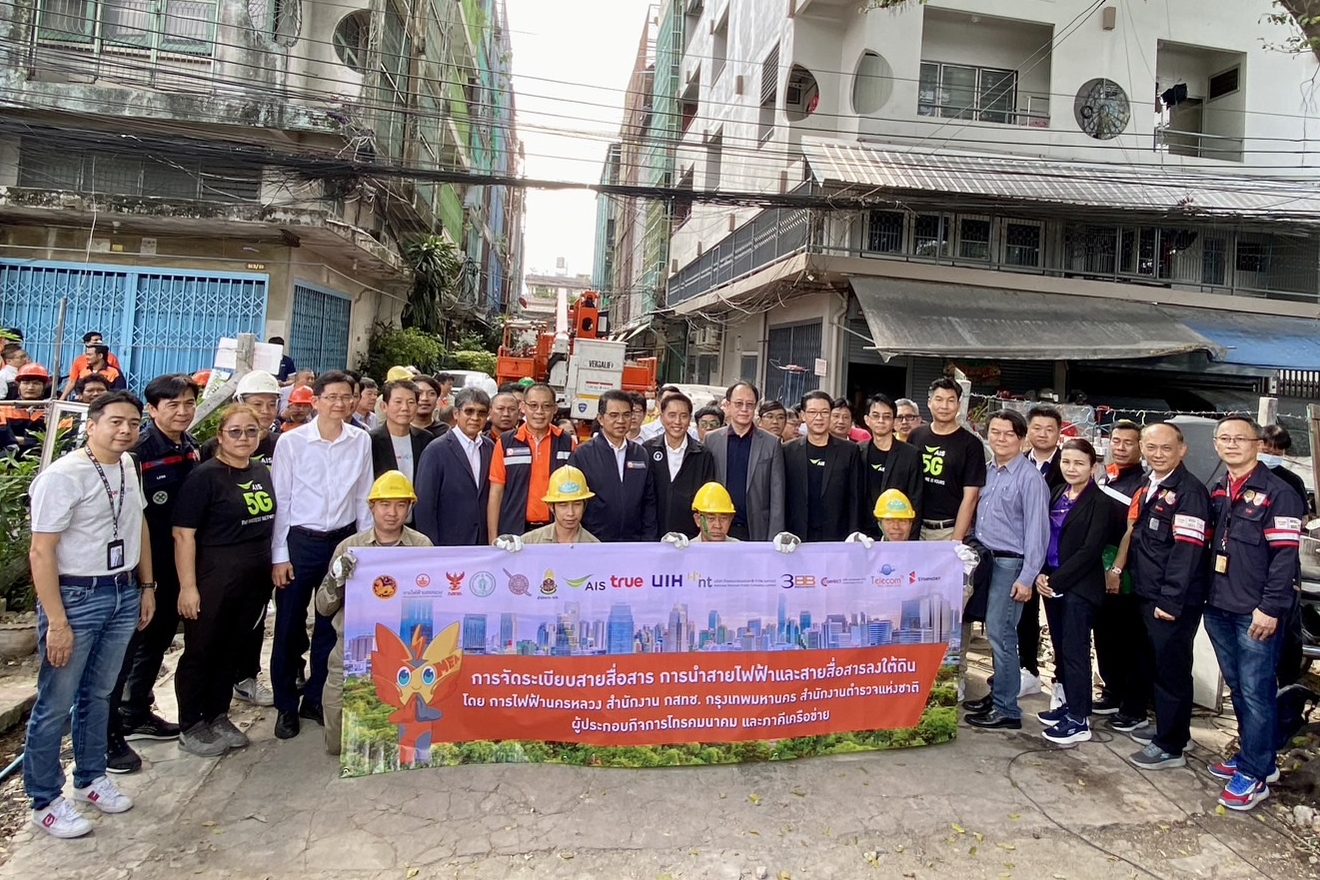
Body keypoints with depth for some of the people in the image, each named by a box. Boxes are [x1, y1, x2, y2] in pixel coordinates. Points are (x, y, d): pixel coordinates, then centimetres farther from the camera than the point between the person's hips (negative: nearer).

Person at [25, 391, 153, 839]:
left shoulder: (128, 465, 5)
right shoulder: (62, 476, -17)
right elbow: (41, 553, -17)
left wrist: (146, 586, 15)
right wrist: (57, 622, -17)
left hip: (123, 594, 6)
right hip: (75, 598, -6)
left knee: (98, 695, 19)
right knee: (55, 705, 7)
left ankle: (90, 777, 35)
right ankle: (45, 801, 22)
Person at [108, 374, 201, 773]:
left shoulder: (191, 447, 6)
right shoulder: (138, 449, -17)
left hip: (176, 563, 8)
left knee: (158, 641, 20)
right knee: (126, 645, 2)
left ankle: (137, 713, 37)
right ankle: (108, 733, 14)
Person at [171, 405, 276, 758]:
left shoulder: (262, 472, 8)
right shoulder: (205, 476, -11)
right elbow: (183, 534, -14)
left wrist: (274, 566, 14)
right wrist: (188, 586, -17)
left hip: (254, 581, 6)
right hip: (213, 580, -6)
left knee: (233, 650, 16)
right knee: (201, 652, 7)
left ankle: (218, 717, 31)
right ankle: (190, 728, 22)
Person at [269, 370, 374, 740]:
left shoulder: (361, 441, 0)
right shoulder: (291, 442, -7)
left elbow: (363, 498, 5)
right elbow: (279, 501, -4)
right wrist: (279, 555, -5)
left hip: (343, 540, 2)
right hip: (299, 542, -2)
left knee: (332, 625, 12)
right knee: (289, 626, 8)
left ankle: (315, 699, 29)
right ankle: (286, 706, 25)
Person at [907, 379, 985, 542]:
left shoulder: (970, 443, -3)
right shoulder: (915, 436, 6)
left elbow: (970, 497, -6)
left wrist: (956, 540, -12)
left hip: (950, 530, -3)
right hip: (916, 527, 3)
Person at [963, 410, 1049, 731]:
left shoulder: (1030, 478, -11)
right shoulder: (986, 471, 9)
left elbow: (1037, 530, -13)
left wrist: (1026, 578, -16)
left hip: (1010, 563, -6)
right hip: (985, 559, 6)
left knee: (1000, 633, -5)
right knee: (997, 632, 14)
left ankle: (1007, 710, 6)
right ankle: (999, 693, 26)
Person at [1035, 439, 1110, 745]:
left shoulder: (1099, 503, -9)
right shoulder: (1056, 494, 9)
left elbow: (1089, 551, -15)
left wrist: (1056, 580, -15)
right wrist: (1041, 574, -3)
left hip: (1079, 587, -6)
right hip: (1052, 582, 6)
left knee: (1074, 650, -2)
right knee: (1060, 648, 12)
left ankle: (1079, 720, 6)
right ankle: (1069, 704, 25)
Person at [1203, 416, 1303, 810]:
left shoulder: (1278, 493, -8)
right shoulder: (1218, 493, 14)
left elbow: (1285, 556, -14)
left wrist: (1270, 608, -18)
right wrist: (1208, 598, 12)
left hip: (1256, 613, -7)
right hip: (1220, 609, 7)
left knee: (1256, 692, -1)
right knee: (1238, 687, 15)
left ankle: (1254, 773, 9)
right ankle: (1257, 757, 30)